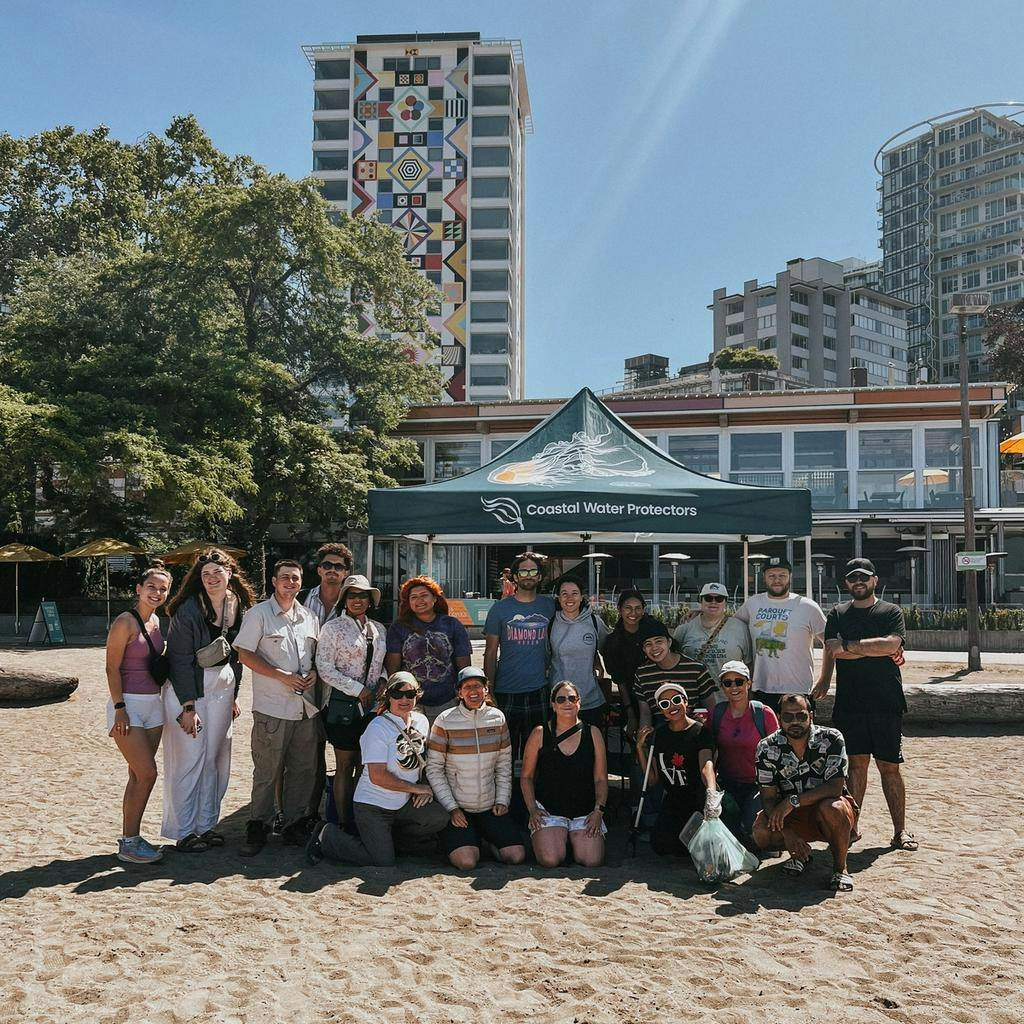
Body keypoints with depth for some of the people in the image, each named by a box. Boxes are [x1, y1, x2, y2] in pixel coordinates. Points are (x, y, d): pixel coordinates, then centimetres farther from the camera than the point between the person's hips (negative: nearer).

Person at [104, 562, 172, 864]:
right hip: (128, 704, -7)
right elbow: (112, 668, -14)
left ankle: (131, 837, 19)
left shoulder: (156, 621, 10)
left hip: (153, 703, 7)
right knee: (147, 773, -9)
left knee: (139, 775, 11)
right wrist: (119, 709, -18)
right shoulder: (125, 622, -12)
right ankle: (129, 843, 1)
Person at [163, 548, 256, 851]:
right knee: (190, 758, -3)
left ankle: (207, 824, 22)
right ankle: (184, 832, 9)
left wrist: (234, 696, 12)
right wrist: (188, 707, -17)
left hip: (223, 687, 6)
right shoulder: (189, 610, -14)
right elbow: (180, 659, -15)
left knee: (216, 758, 10)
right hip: (188, 689, -6)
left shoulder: (239, 606, 4)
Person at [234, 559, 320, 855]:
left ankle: (295, 824, 23)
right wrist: (283, 676, -15)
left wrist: (314, 673, 0)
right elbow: (245, 654, -8)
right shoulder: (259, 614, -3)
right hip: (272, 706, -5)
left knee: (303, 769, 10)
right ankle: (258, 826, 15)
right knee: (266, 771, 1)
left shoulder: (309, 618, 13)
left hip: (306, 705, 5)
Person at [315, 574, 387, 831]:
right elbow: (324, 668, -9)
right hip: (343, 705, -5)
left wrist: (383, 683, -1)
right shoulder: (333, 627, -4)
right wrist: (358, 689, -12)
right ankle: (343, 825, 9)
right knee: (345, 766, 1)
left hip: (372, 705, 5)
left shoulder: (379, 629, 12)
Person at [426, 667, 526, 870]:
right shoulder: (445, 721, -8)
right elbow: (434, 768, -6)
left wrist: (502, 800, 0)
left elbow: (504, 764, 9)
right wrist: (451, 808, -11)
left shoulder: (498, 718, 2)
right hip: (457, 809, -3)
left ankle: (486, 842, 18)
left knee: (516, 856, -12)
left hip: (491, 807, 3)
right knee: (467, 862, -21)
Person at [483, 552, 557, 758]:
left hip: (539, 692, 2)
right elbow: (490, 653, 1)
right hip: (506, 692, -2)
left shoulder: (549, 605, 6)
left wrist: (550, 668, 5)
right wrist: (488, 690, -4)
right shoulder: (500, 608, 0)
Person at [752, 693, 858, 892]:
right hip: (791, 816, 2)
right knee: (761, 833, -25)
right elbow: (768, 797, -11)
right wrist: (786, 832, -27)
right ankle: (800, 853, 9)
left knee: (831, 808, -37)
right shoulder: (767, 748, -10)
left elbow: (835, 787, -24)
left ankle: (840, 867, -9)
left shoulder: (831, 739, -16)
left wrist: (793, 800, -32)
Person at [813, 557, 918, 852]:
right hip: (849, 703, 1)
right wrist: (877, 650, -8)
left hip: (886, 703, -1)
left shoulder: (891, 612, 5)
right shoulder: (837, 614, 10)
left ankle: (900, 830, 11)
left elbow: (891, 644, -14)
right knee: (856, 764, 3)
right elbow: (832, 651, -5)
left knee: (890, 767, 3)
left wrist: (848, 645, -10)